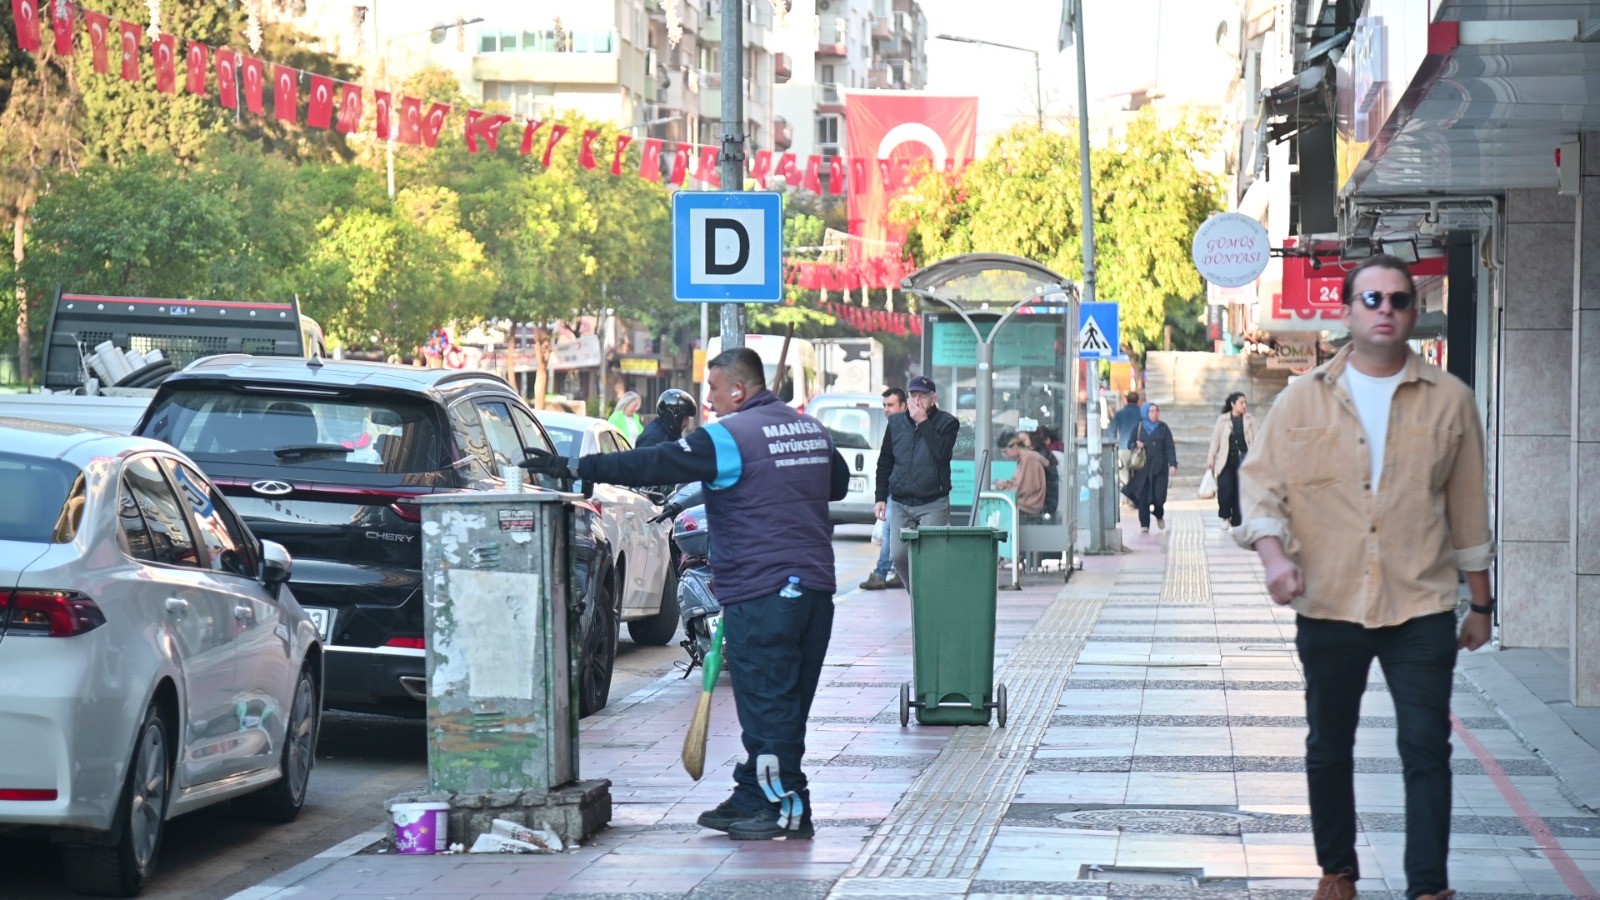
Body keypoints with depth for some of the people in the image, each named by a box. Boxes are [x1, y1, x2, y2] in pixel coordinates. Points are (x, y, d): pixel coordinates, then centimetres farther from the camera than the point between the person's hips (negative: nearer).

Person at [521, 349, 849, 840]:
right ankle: (751, 799, 18)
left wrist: (574, 467, -12)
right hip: (816, 587, 8)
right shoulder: (812, 430, 13)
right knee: (785, 704, 12)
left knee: (766, 704, -2)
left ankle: (787, 808, -1)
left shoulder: (729, 437, -11)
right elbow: (839, 483, 29)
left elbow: (653, 465, -15)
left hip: (761, 592, -8)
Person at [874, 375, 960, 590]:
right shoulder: (896, 422, 9)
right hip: (900, 503, 4)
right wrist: (881, 497, 8)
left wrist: (924, 422, -17)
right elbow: (884, 463, 14)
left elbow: (942, 452, -20)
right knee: (899, 556, 1)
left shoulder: (946, 423, -1)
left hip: (933, 504, -4)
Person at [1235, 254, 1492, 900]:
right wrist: (1274, 553, -18)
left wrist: (1480, 604, 12)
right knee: (1328, 749, 11)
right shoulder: (1303, 400, 4)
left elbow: (1469, 508, 9)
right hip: (1328, 605, 1)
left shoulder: (1449, 400, 4)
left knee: (1426, 748, -5)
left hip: (1421, 607, -1)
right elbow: (1260, 483, 1)